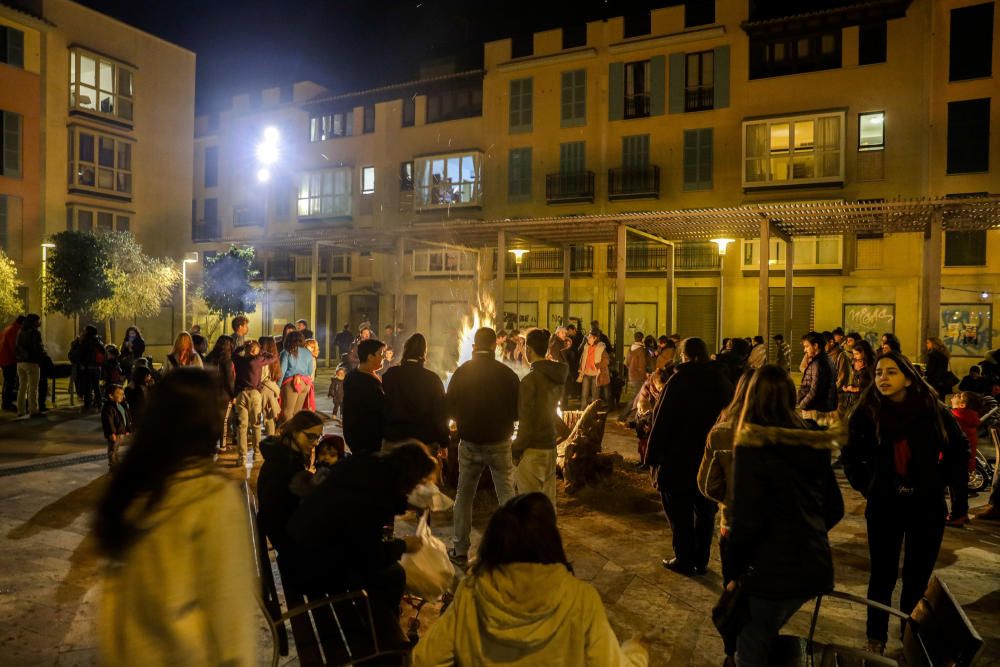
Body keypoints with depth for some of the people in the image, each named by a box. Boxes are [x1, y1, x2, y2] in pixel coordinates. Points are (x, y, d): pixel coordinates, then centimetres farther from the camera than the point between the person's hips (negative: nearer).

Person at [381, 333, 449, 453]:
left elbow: (382, 407, 6)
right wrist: (444, 442, 6)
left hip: (393, 440, 2)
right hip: (424, 442, -1)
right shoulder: (432, 379, -8)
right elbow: (440, 413, -3)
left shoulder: (390, 375, -3)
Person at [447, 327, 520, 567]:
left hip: (469, 442, 2)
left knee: (464, 495, 13)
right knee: (507, 496, 6)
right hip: (499, 442, -1)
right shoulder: (507, 374, -10)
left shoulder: (462, 372, -5)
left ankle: (460, 550, 17)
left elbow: (450, 408, 0)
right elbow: (517, 411, -4)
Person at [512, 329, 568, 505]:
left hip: (533, 449, -8)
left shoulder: (530, 380, -18)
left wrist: (515, 450, -8)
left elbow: (526, 422, -17)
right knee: (548, 501, 16)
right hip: (550, 446, 8)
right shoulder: (556, 377, 5)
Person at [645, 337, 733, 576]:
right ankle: (701, 560, 23)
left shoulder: (679, 380, -14)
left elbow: (662, 420, -15)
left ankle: (684, 559, 12)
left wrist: (653, 456, -10)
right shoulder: (723, 380, 4)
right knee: (705, 510, 15)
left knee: (679, 511, 7)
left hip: (679, 457, -6)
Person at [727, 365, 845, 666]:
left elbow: (746, 520, -19)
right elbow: (834, 509, 12)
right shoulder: (816, 445, 3)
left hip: (772, 570, -7)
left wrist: (734, 570, -6)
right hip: (814, 565, 7)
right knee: (765, 638, 26)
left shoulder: (752, 447, -17)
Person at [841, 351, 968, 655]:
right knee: (883, 575, 7)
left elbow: (959, 448, 9)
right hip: (884, 506, 0)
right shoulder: (867, 413, -9)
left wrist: (945, 480, 3)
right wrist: (865, 485, 1)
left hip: (928, 506, 1)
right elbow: (850, 456, 7)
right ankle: (876, 639, 24)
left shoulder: (933, 411, -9)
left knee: (918, 577, 10)